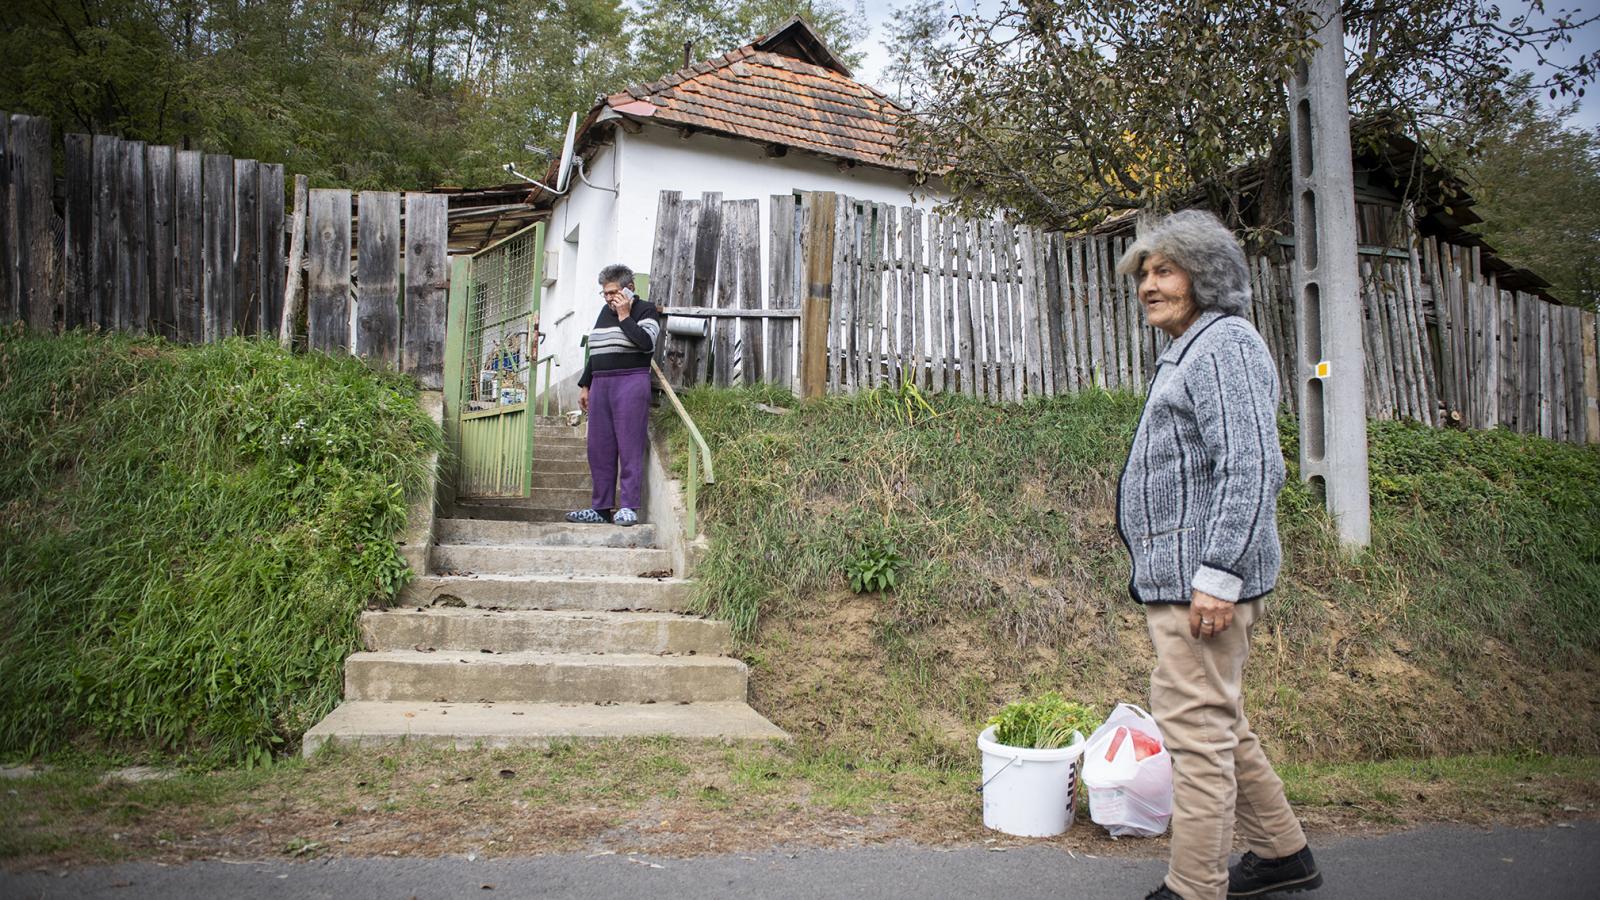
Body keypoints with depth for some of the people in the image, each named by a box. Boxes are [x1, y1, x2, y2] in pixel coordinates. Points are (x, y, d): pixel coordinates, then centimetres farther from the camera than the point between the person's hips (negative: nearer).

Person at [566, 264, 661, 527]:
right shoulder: (605, 312, 21)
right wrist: (585, 385, 22)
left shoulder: (646, 310, 0)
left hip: (630, 383, -7)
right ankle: (601, 508, 9)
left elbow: (646, 343, -18)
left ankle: (629, 508, -7)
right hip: (600, 384, 7)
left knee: (629, 448, -8)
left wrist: (625, 316, -10)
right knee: (599, 449, 5)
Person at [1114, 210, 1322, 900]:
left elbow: (1250, 468, -21)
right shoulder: (1189, 352, 22)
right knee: (1218, 722, 19)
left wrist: (1218, 575, -24)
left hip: (1203, 574, -11)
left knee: (1196, 727, -7)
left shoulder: (1223, 344, -11)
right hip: (1180, 575, 11)